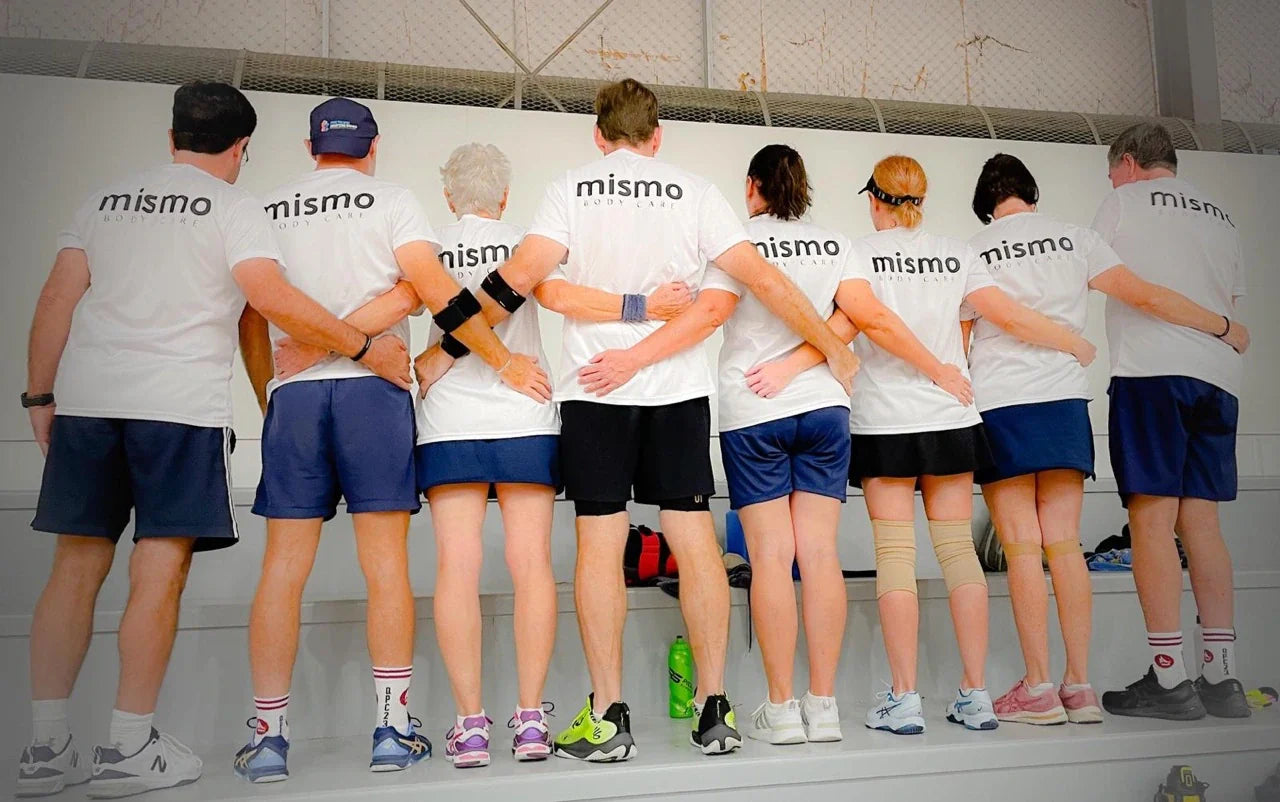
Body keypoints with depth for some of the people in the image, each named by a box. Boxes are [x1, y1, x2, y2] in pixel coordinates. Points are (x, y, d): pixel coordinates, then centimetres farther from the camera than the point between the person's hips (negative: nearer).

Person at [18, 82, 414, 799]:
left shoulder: (106, 198, 18)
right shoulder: (233, 206, 2)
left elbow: (56, 300, 12)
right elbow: (270, 297, -13)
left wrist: (40, 395, 16)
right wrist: (367, 349, -10)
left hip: (85, 398, 5)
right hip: (183, 405, -5)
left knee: (77, 565, 9)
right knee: (160, 571, 0)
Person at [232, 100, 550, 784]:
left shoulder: (267, 209, 16)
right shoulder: (390, 200, 6)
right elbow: (430, 289, -7)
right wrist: (505, 360, -4)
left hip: (293, 394, 3)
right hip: (373, 389, -2)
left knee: (283, 566, 5)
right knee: (386, 563, 0)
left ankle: (267, 735, 7)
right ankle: (392, 728, 3)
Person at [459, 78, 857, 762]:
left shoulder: (572, 190, 4)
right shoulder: (694, 192, 6)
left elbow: (519, 277, -8)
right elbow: (763, 279, 0)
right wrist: (833, 350, 7)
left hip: (594, 388, -1)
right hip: (680, 388, 1)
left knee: (599, 545, 2)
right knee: (695, 540, 6)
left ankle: (608, 717, 6)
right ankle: (714, 710, 11)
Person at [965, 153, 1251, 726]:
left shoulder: (971, 252, 4)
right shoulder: (1073, 239, 9)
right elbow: (1143, 296, 5)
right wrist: (1225, 328, 16)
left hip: (998, 405, -2)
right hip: (1064, 399, 3)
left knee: (1022, 548, -2)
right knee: (1064, 544, 5)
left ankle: (1038, 689, -1)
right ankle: (1079, 686, 7)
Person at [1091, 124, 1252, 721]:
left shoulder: (1125, 200, 7)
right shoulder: (1219, 214, 24)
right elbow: (1230, 307, 24)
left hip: (1150, 369, -6)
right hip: (1217, 375, 6)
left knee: (1152, 516, -8)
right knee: (1201, 519, 5)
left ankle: (1169, 679, -10)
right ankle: (1221, 677, 3)